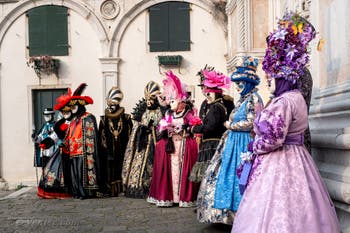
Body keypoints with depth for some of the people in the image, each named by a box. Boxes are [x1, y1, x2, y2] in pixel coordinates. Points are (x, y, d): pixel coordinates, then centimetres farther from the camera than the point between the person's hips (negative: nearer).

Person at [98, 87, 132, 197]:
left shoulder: (126, 118, 5)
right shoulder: (104, 119, 7)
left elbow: (130, 134, 3)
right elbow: (101, 136, 4)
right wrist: (105, 149, -5)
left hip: (121, 150, 0)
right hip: (108, 150, 0)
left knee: (121, 169, -2)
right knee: (109, 169, -1)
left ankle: (121, 189, 4)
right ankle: (109, 189, 6)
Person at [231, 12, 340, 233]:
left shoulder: (284, 101, -19)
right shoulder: (296, 97, 12)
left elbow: (272, 140, -24)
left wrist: (253, 147, -6)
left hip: (279, 163, -10)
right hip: (294, 156, 10)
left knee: (277, 213, -1)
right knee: (293, 208, 15)